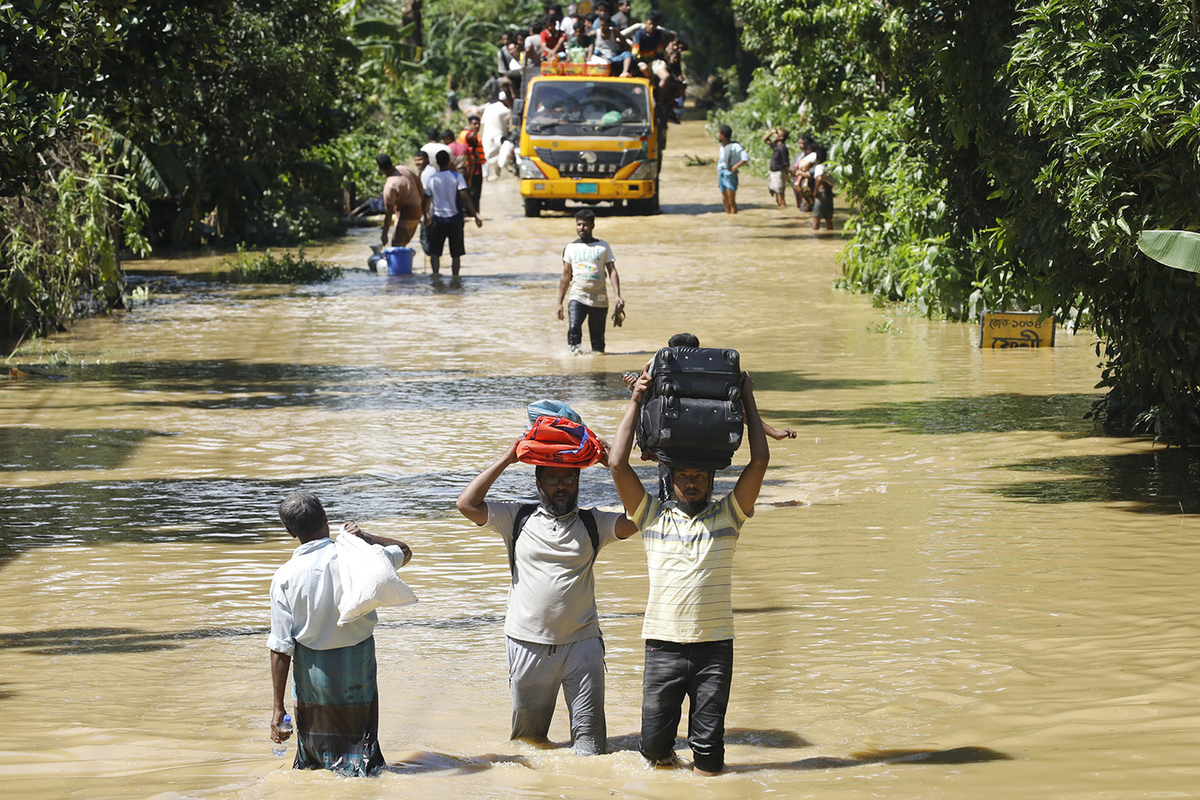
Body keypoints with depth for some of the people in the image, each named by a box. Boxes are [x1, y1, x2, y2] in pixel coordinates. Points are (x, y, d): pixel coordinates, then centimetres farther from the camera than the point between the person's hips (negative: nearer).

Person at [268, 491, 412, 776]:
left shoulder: (285, 577, -12)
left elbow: (281, 648, -10)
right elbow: (404, 552, 9)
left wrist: (278, 707, -5)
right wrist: (364, 537, -3)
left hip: (312, 674, 0)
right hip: (357, 665, 0)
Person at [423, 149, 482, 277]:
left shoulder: (431, 179, 0)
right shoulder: (456, 177, -6)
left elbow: (426, 200, 8)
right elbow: (465, 197, -12)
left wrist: (426, 216, 26)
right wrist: (475, 216, -9)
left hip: (438, 219, 0)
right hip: (454, 219, 0)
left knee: (434, 251, 4)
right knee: (456, 253, 10)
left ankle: (435, 273, -16)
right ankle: (455, 277, 12)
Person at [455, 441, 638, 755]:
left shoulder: (592, 523, 6)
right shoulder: (519, 519, 5)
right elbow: (467, 504, -3)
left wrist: (610, 463, -8)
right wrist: (504, 461, -3)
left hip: (582, 643, 0)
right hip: (528, 644, 0)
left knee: (590, 736, -1)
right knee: (528, 732, 11)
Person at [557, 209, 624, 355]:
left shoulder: (603, 246, 8)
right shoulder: (570, 248, 11)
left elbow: (612, 272, 4)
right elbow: (565, 277, 14)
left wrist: (618, 296, -8)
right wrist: (560, 303, 11)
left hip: (599, 299, 0)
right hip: (577, 297, 0)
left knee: (597, 336, 2)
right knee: (573, 327, -23)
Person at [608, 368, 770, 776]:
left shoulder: (728, 515, 8)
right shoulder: (652, 516, 8)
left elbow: (760, 460, 1)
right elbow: (618, 465, 0)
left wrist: (748, 399, 6)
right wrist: (636, 402, 3)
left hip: (715, 646, 0)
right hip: (664, 645, 0)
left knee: (709, 752, 0)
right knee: (654, 743, 3)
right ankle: (664, 757, 34)